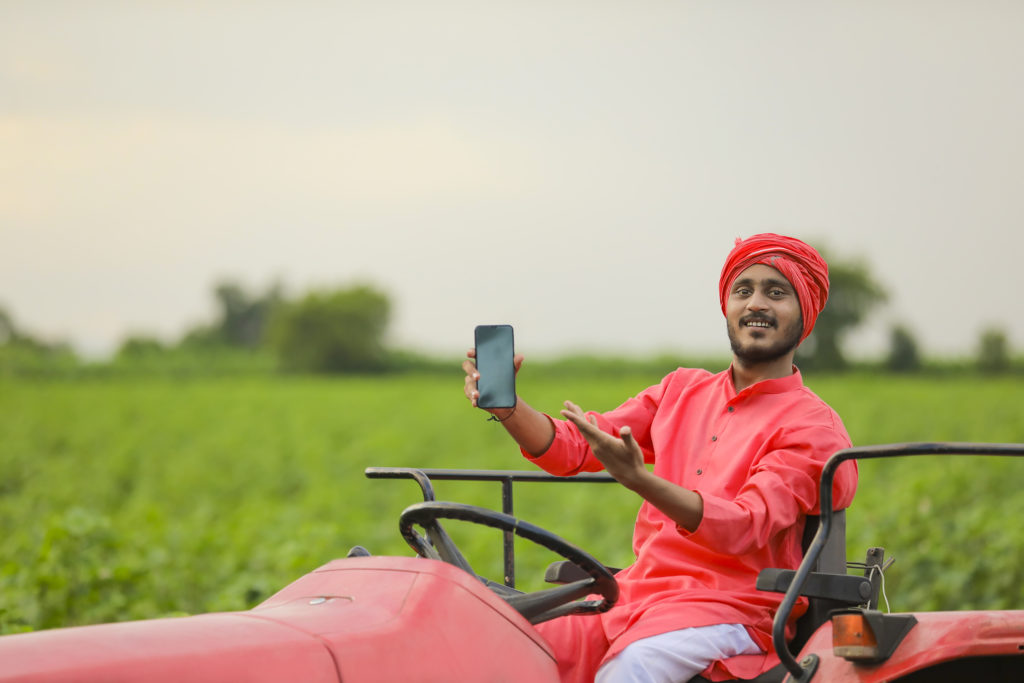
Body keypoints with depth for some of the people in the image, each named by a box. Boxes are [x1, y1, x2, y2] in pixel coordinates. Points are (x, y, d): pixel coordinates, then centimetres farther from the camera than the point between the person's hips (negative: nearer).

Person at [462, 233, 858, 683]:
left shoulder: (813, 427, -1)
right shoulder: (681, 390, 19)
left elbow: (746, 527, -17)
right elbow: (572, 449, 11)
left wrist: (640, 479, -33)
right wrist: (505, 405, -10)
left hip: (730, 608, -5)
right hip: (636, 593, 5)